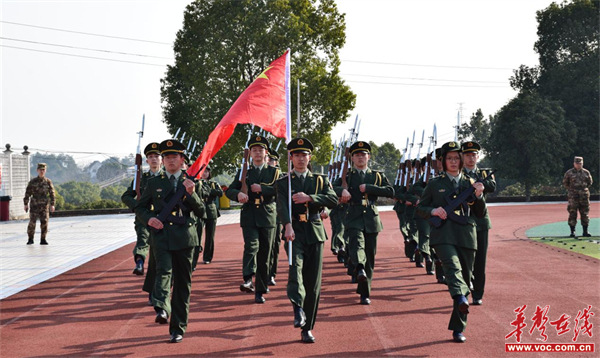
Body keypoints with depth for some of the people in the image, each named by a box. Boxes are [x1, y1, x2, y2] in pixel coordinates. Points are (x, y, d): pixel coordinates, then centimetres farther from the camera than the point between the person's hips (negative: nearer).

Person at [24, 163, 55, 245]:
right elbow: (27, 193, 5)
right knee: (32, 223, -3)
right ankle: (30, 239, 10)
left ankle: (43, 240, 5)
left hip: (44, 206, 1)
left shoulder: (48, 182, 5)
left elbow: (52, 194, 6)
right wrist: (26, 204, 1)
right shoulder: (32, 182, 3)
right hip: (34, 205, -1)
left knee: (44, 223, -4)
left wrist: (52, 205, -1)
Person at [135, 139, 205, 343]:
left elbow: (201, 212, 5)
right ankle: (162, 309, -45)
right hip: (161, 235, -1)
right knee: (164, 272, -26)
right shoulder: (154, 183, 11)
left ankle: (178, 328, 9)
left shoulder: (191, 183, 10)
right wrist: (149, 219, -6)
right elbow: (140, 208, 16)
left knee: (183, 283, 3)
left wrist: (192, 194, -12)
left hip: (185, 236, 1)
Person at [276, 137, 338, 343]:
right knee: (295, 266, -31)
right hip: (294, 233, -1)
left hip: (315, 233, 2)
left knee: (313, 283, 1)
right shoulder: (283, 183, 8)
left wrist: (309, 197, -18)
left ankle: (307, 328, 9)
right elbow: (282, 206, -10)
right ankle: (298, 308, -44)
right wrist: (288, 226, -29)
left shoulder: (320, 180, 13)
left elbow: (333, 200, -4)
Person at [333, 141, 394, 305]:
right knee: (357, 242, -31)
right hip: (354, 219, -2)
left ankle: (364, 293, 11)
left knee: (370, 257, 3)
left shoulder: (378, 176, 13)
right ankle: (359, 269, -58)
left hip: (371, 219, 2)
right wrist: (342, 190, -21)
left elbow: (390, 192, -2)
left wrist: (368, 188, -10)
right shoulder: (347, 177, 12)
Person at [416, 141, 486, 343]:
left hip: (467, 236, 3)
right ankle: (460, 297, -58)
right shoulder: (435, 184, 11)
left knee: (465, 278, 3)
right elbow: (420, 208, 13)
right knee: (453, 266, -31)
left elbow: (481, 214, 16)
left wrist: (479, 196, -3)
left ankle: (458, 328, 12)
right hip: (443, 235, -3)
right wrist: (433, 211, -8)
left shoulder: (470, 184, 16)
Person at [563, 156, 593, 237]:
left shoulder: (586, 172, 7)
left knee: (585, 213, 3)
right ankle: (572, 231, 1)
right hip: (573, 196, -2)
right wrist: (571, 189, 5)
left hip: (584, 195, 2)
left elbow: (590, 182, 20)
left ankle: (585, 231, 10)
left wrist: (584, 188, 11)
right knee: (572, 213, -4)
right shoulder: (569, 173, 0)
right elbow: (565, 182, 11)